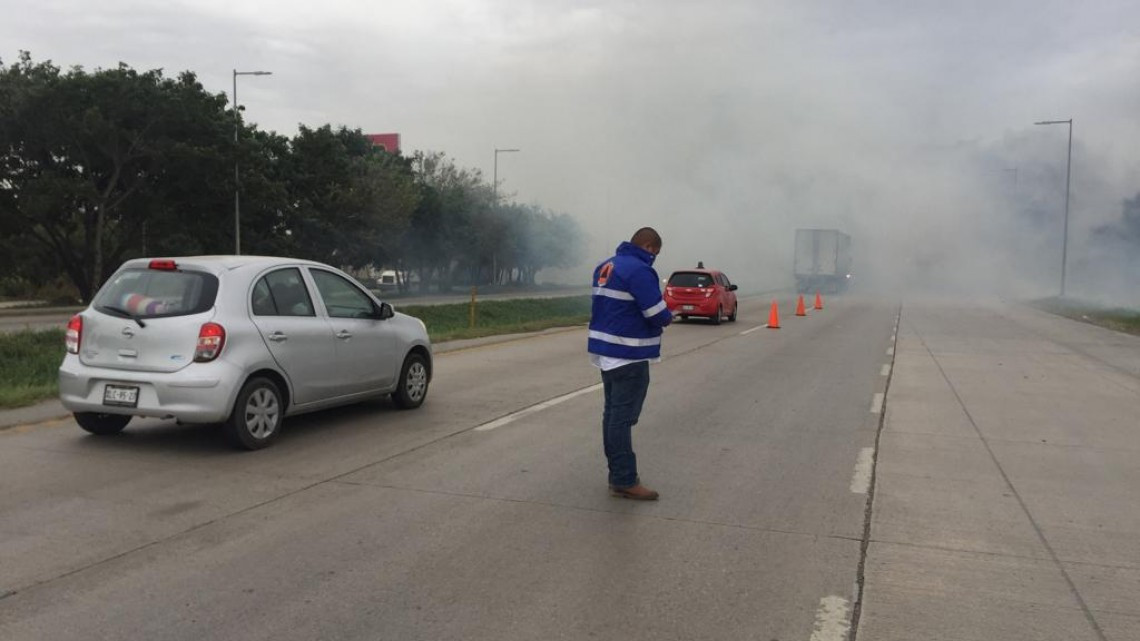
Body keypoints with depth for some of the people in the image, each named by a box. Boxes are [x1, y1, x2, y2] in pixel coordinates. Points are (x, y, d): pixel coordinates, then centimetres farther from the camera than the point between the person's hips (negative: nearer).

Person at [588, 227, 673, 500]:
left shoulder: (606, 266, 13)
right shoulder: (639, 270, -16)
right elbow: (657, 315, -19)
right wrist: (669, 316, 4)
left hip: (606, 351, 9)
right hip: (629, 356, -9)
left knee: (613, 413, 14)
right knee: (623, 417, -6)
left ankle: (617, 472, 24)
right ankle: (624, 481, 0)